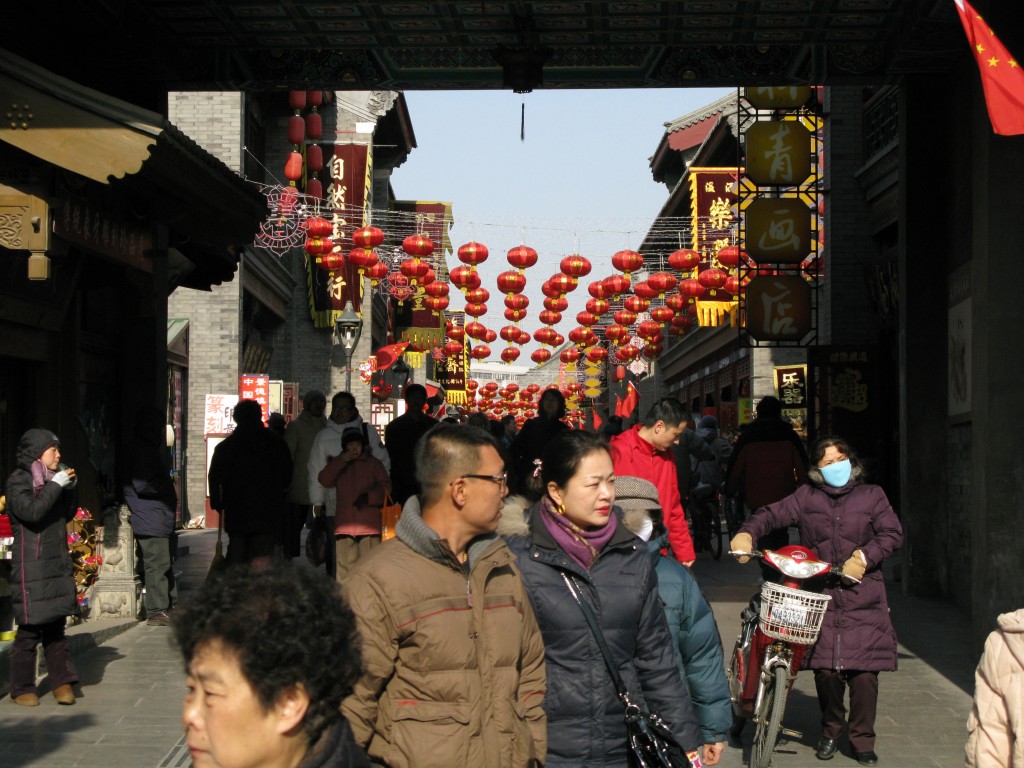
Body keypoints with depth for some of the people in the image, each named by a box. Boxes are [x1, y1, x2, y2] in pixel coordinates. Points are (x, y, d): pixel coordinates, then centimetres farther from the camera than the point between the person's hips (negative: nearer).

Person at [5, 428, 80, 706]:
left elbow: (67, 515, 18)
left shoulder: (50, 478, 15)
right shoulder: (18, 479, -7)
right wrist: (55, 485, -17)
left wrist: (70, 488, 4)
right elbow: (31, 511, -21)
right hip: (31, 565, -7)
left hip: (58, 562, 7)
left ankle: (62, 681, 13)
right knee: (30, 628, -3)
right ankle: (22, 688, 7)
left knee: (56, 624, 9)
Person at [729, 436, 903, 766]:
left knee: (864, 671, -7)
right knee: (825, 669, -5)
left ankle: (862, 739, 9)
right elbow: (773, 514, 4)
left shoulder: (871, 495, 12)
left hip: (863, 596, 0)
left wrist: (864, 557, -12)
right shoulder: (806, 497, 13)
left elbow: (892, 534, 4)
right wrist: (747, 532, -15)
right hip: (821, 595, 0)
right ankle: (830, 730, 18)